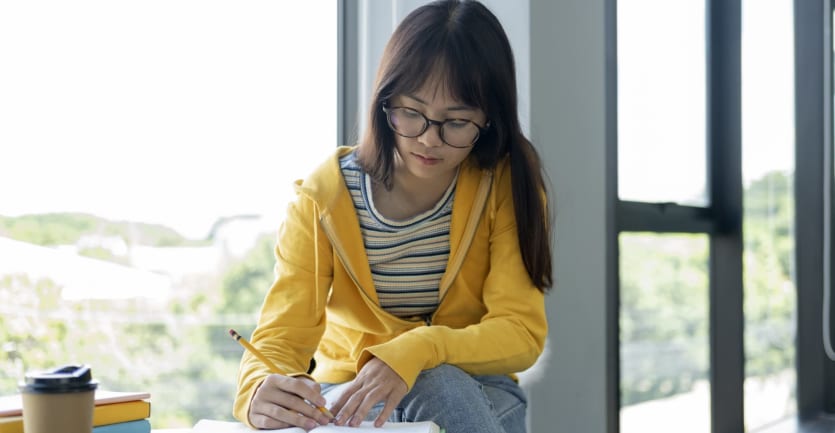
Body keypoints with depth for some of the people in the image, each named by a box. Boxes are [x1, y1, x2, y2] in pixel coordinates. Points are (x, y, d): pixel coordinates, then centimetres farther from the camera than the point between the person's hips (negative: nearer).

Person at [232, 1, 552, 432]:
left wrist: (421, 351, -36)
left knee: (438, 384, -34)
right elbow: (281, 335, -18)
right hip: (349, 394, -1)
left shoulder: (508, 183, -12)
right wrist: (259, 393, -42)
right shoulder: (324, 196, -12)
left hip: (475, 391, 1)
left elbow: (522, 333, -16)